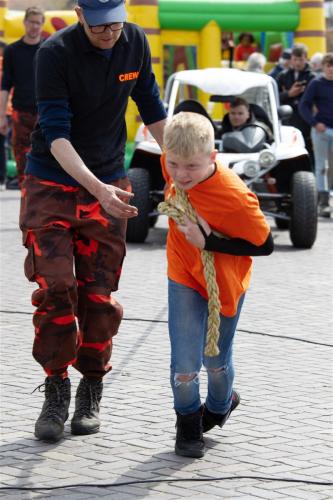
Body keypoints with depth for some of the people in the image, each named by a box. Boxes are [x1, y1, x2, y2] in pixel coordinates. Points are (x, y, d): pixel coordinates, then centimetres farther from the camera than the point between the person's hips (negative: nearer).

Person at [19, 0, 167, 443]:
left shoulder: (135, 42, -5)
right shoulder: (55, 52, -20)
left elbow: (152, 110, 10)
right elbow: (56, 134, -25)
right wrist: (97, 188, -36)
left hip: (108, 186, 3)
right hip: (50, 184, -3)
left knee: (99, 294, 1)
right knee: (54, 287, -11)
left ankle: (92, 392, 14)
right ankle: (56, 390, 2)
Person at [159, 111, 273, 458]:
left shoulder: (234, 196, -35)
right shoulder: (171, 163, -19)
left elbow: (265, 245, -25)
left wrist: (208, 242, -31)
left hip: (224, 282, -3)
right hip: (184, 277, 3)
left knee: (216, 360, 18)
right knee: (184, 364, -4)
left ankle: (219, 407, 51)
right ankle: (187, 423, 23)